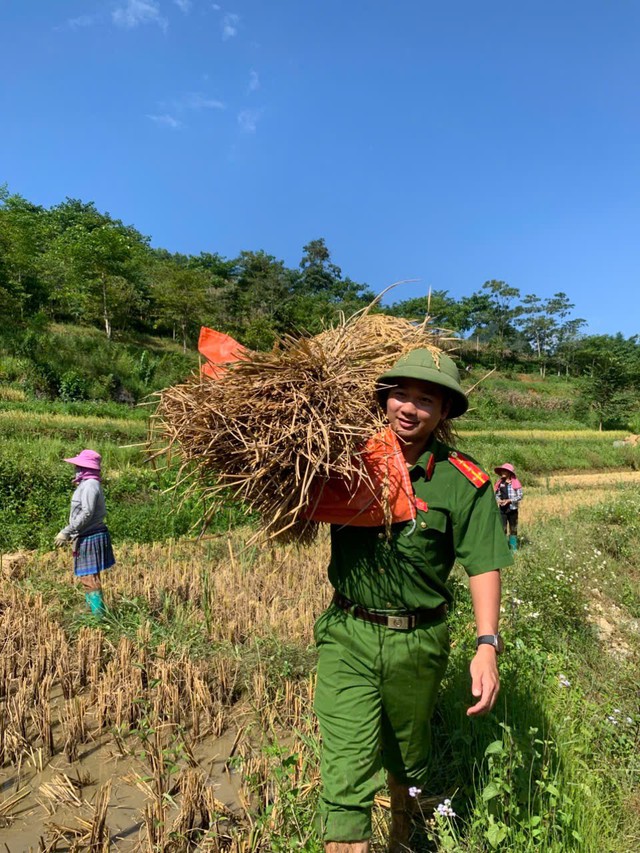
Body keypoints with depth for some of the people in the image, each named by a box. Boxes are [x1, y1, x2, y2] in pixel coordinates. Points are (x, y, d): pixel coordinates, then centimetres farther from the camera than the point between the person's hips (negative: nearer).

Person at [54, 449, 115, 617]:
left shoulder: (89, 485, -16)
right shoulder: (88, 484, 15)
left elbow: (87, 513, -24)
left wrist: (66, 532, -22)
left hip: (90, 538, -10)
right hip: (88, 536, 10)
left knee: (89, 578, -7)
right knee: (88, 578, 17)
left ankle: (99, 615, -2)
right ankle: (95, 612, 25)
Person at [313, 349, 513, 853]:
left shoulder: (464, 483, -10)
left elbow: (484, 566, -10)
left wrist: (487, 645, -19)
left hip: (419, 641, 0)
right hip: (348, 635, 0)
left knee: (407, 759, 25)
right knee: (346, 774, -4)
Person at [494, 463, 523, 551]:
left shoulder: (515, 483, -7)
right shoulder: (500, 483, 6)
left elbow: (520, 496, -7)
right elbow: (497, 494, 14)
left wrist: (508, 500, -16)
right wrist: (498, 500, -7)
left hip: (512, 509, -3)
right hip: (502, 509, 3)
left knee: (513, 529, 7)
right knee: (502, 528, 2)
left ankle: (513, 547, 16)